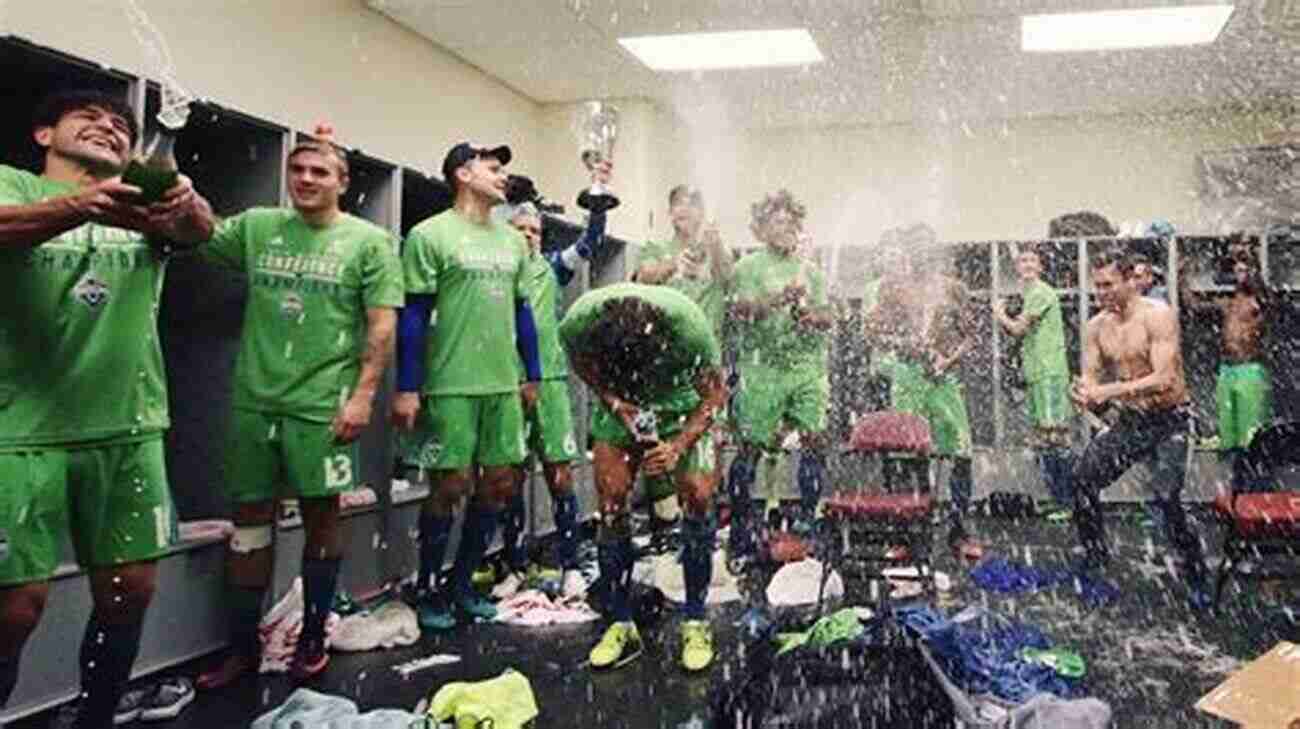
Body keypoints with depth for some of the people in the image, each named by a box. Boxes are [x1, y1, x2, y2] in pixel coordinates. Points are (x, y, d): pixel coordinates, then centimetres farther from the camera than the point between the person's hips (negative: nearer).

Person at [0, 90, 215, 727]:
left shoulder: (148, 206, 12)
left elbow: (198, 229, -10)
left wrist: (187, 201, -34)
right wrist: (79, 207, -40)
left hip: (128, 428, 4)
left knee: (128, 591, 6)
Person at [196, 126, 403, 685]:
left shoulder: (370, 241, -1)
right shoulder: (256, 227, 11)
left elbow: (383, 325, -6)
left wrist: (363, 394, -13)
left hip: (322, 403, -4)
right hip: (255, 400, 4)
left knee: (320, 516, 6)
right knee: (250, 519, 10)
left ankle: (313, 638, 22)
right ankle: (242, 646, 24)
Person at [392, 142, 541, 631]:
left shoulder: (512, 240, 13)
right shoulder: (431, 235, -6)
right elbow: (412, 315, -9)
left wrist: (532, 375, 17)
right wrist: (407, 388, -12)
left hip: (503, 384, 7)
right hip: (452, 385, -6)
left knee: (500, 484, 9)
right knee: (452, 486, -1)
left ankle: (462, 583, 25)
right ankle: (427, 590, 19)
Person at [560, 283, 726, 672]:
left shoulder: (690, 326, -37)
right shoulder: (579, 321, -32)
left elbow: (714, 392, -19)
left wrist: (679, 445, -31)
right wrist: (613, 403, -21)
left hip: (681, 402, -1)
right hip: (618, 405, 2)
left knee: (697, 496, -13)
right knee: (611, 501, -8)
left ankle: (695, 623, 0)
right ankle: (621, 624, 4)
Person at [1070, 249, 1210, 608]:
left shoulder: (1158, 316, -17)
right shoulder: (1096, 326, 2)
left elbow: (1165, 379, -26)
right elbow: (1090, 376, 1)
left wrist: (1111, 390, -35)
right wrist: (1083, 392, -24)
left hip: (1169, 421, -6)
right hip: (1128, 421, 6)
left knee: (1166, 497, -17)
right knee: (1083, 477, -5)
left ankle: (1197, 579, 0)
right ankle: (1095, 554, 13)